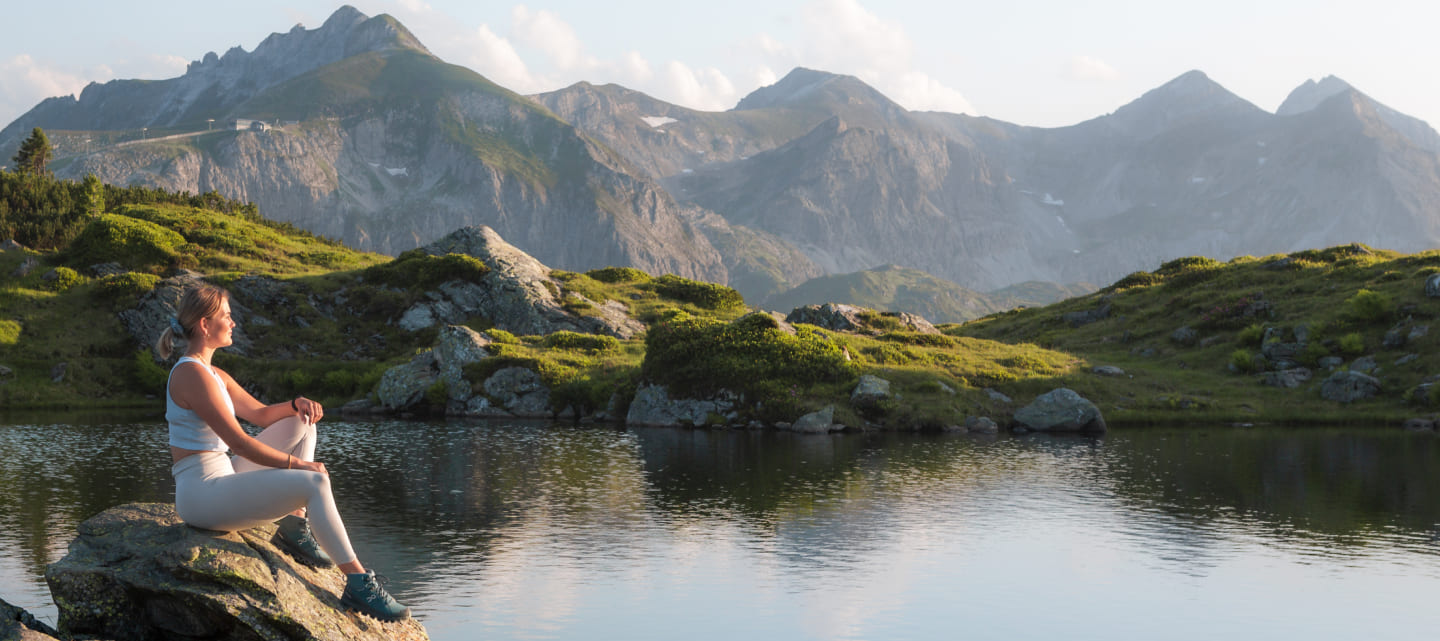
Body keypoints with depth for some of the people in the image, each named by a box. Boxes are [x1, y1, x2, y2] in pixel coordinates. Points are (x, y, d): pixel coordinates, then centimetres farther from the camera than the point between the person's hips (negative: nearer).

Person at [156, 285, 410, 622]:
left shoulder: (214, 374, 15)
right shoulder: (191, 373, -16)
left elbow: (261, 414, 21)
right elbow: (238, 442, -21)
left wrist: (298, 403, 0)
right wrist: (297, 464, -13)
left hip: (221, 480, 11)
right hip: (202, 495, -11)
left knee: (302, 423, 14)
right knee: (314, 484, -23)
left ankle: (296, 526, 5)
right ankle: (359, 585, -21)